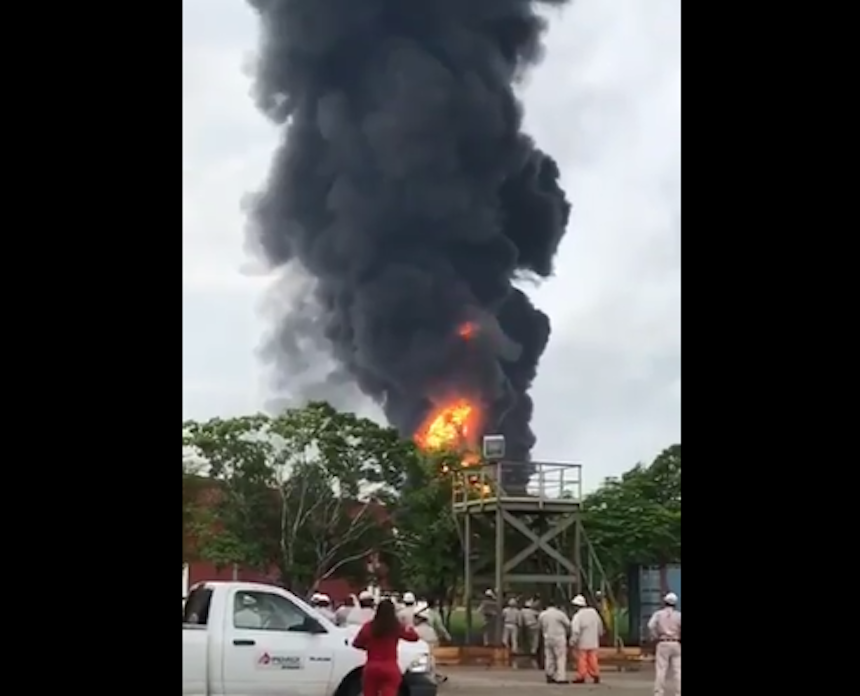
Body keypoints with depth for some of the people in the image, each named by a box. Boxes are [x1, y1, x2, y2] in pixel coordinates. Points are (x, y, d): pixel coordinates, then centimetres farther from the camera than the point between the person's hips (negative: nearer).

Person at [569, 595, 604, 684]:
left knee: (581, 659, 1)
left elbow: (575, 631, -22)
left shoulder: (578, 616, -18)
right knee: (592, 659, 11)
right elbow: (600, 626, 16)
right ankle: (595, 675, 9)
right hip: (593, 642, 6)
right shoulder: (593, 612, 4)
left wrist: (572, 642, -15)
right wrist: (598, 635, 30)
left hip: (582, 643, -6)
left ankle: (581, 677, 2)